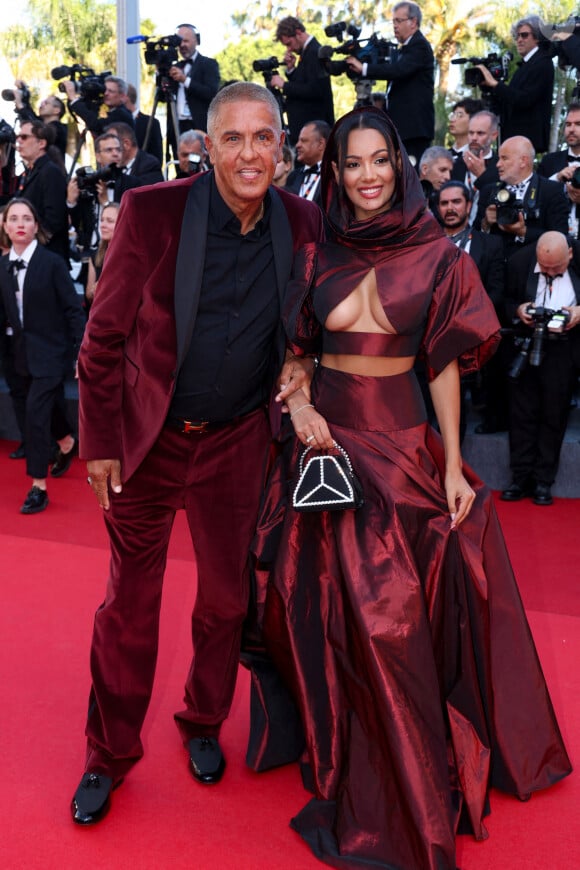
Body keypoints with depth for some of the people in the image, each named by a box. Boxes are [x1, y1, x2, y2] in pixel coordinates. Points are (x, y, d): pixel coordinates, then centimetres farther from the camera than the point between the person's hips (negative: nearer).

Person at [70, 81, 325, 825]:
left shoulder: (302, 222, -5)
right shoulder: (151, 212, -15)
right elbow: (103, 336, -9)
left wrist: (301, 361, -9)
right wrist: (100, 439, -8)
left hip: (237, 440, 3)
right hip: (146, 438, -2)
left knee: (227, 597, 16)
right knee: (130, 604, 11)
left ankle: (203, 724, 42)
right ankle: (109, 756, 32)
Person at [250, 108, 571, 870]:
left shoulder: (437, 257, -1)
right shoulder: (317, 256, 4)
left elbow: (445, 365, 0)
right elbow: (295, 349, 9)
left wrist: (453, 465, -4)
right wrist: (298, 403, -11)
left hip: (403, 448, -2)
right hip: (328, 441, 2)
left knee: (396, 619, 4)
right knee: (330, 614, 9)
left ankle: (404, 793, 25)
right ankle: (344, 755, 33)